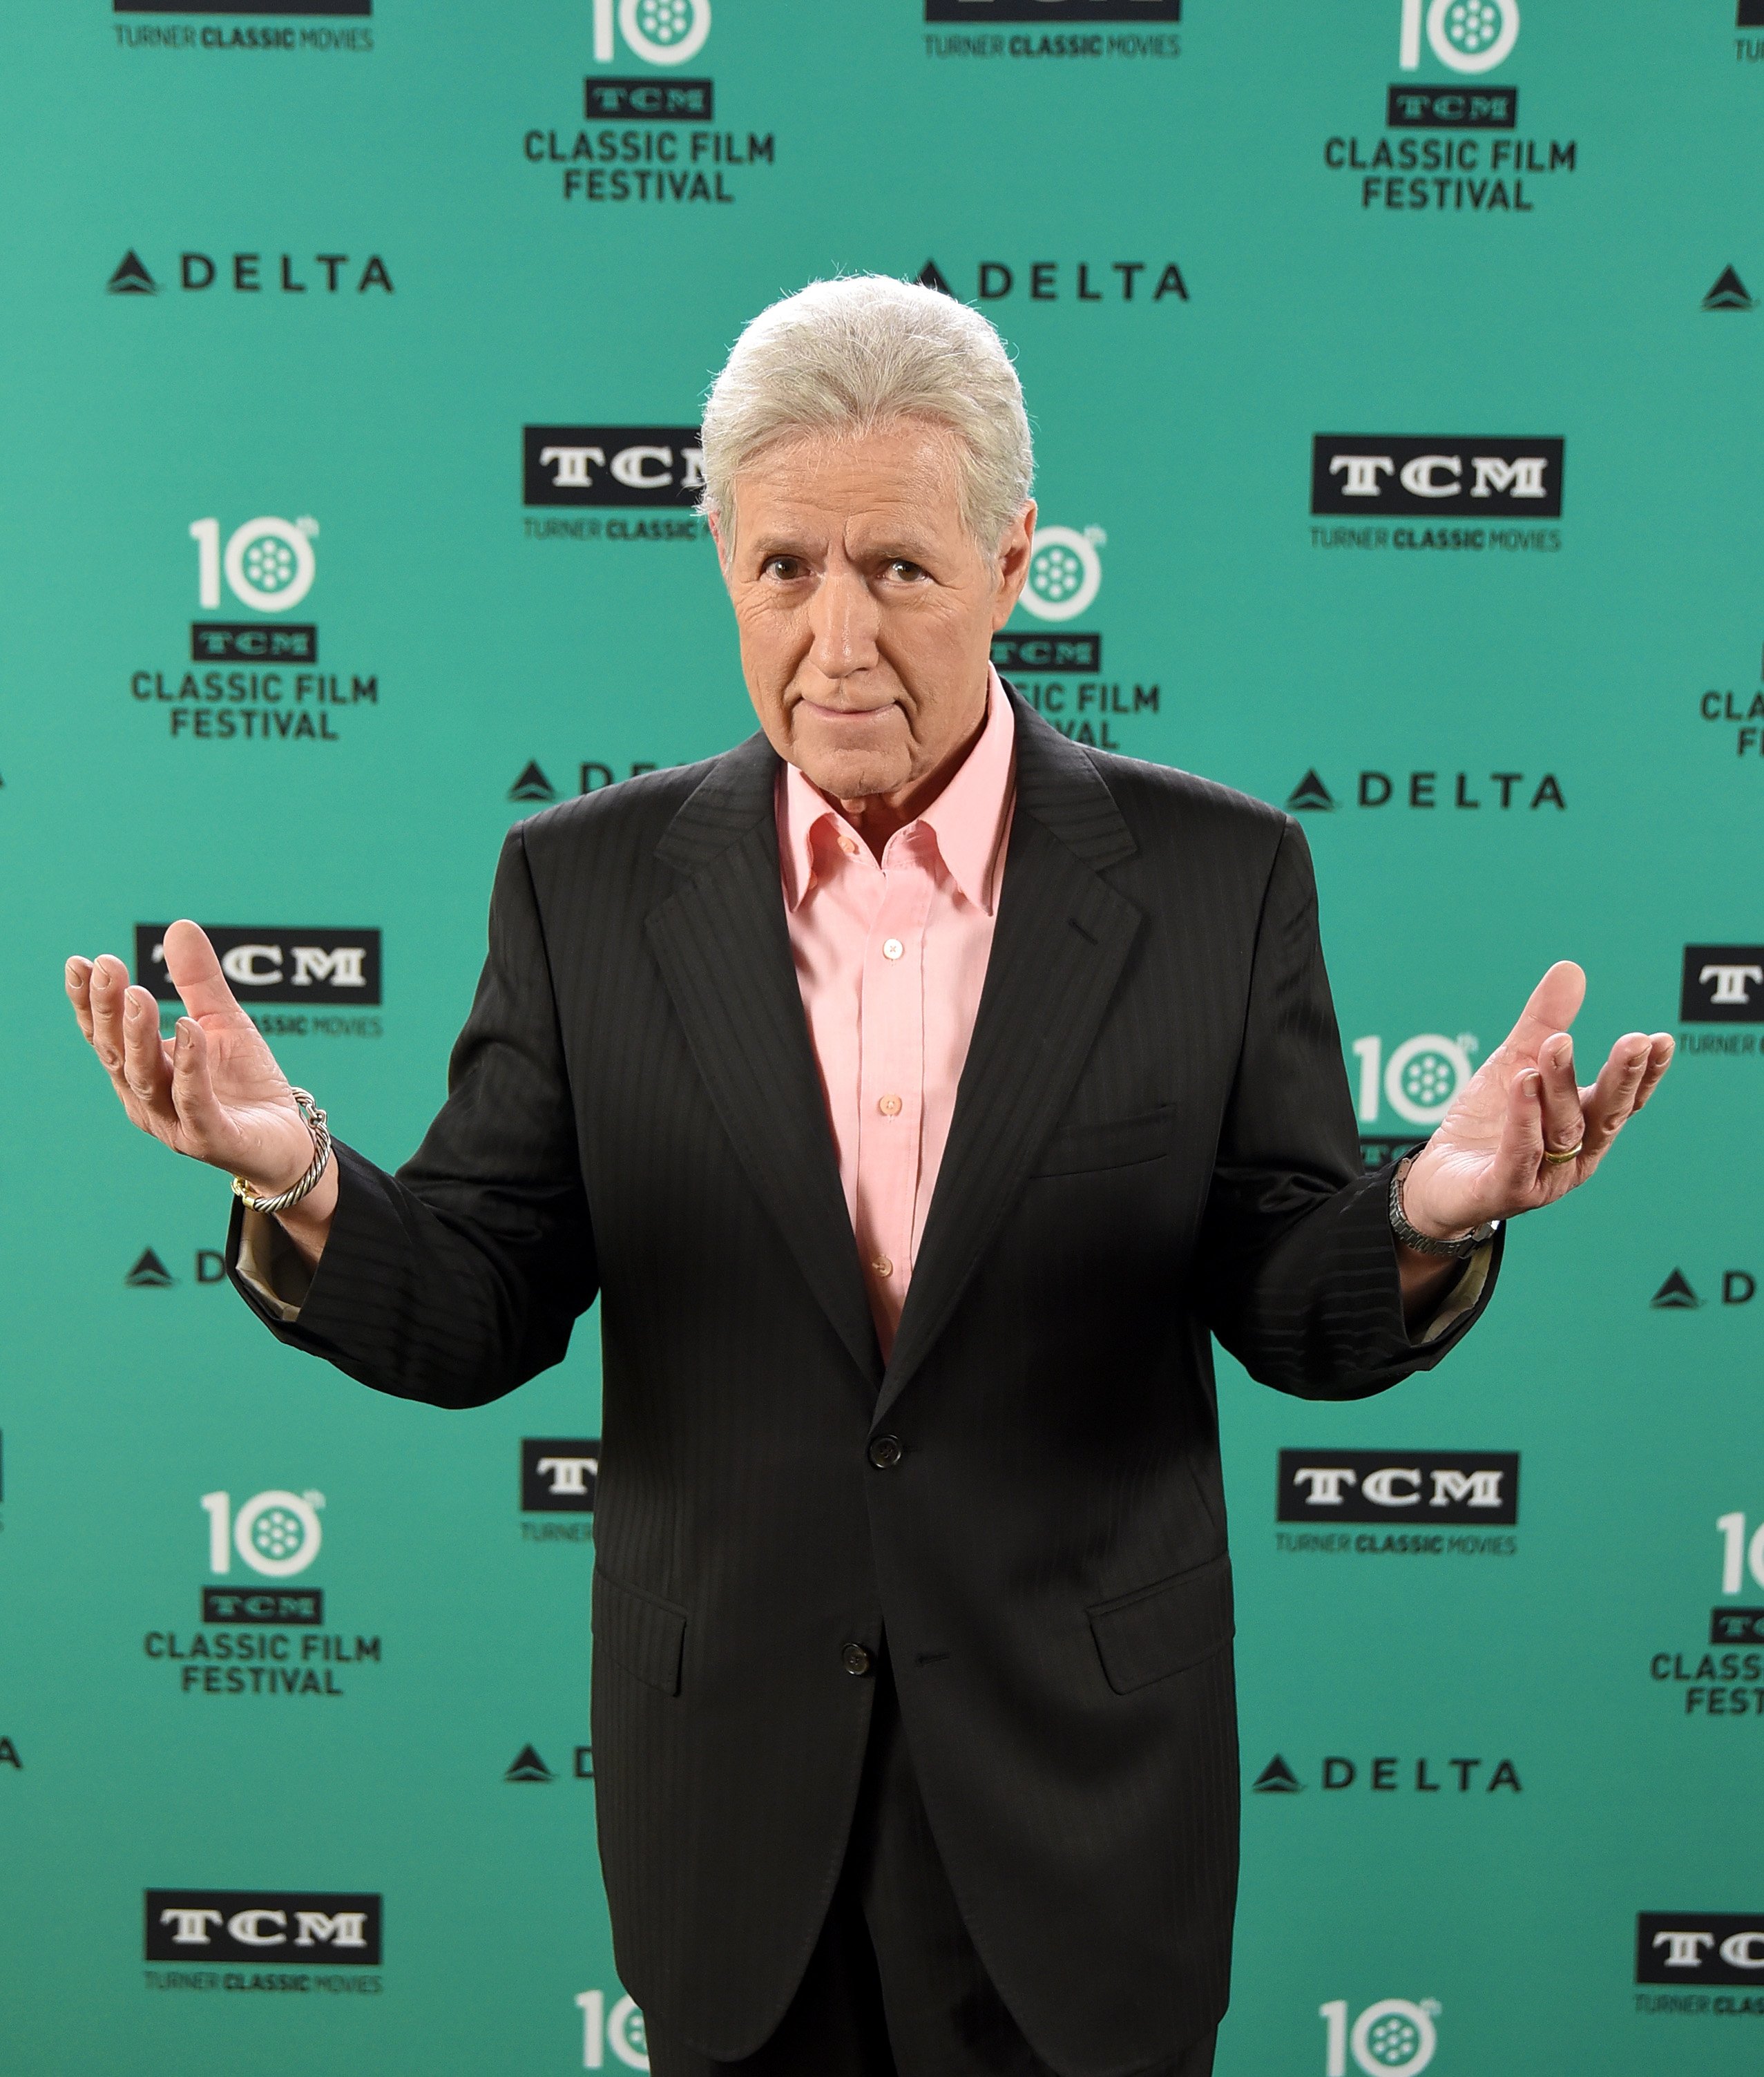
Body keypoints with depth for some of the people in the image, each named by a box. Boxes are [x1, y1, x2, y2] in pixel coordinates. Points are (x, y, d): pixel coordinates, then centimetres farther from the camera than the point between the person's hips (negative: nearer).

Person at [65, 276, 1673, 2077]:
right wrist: (299, 1186, -24)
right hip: (730, 1784, 1)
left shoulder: (1213, 876, -7)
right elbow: (476, 1320, -4)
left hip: (1077, 1791, -1)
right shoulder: (589, 884, -4)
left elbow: (1298, 1319, -4)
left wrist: (1431, 1221, -26)